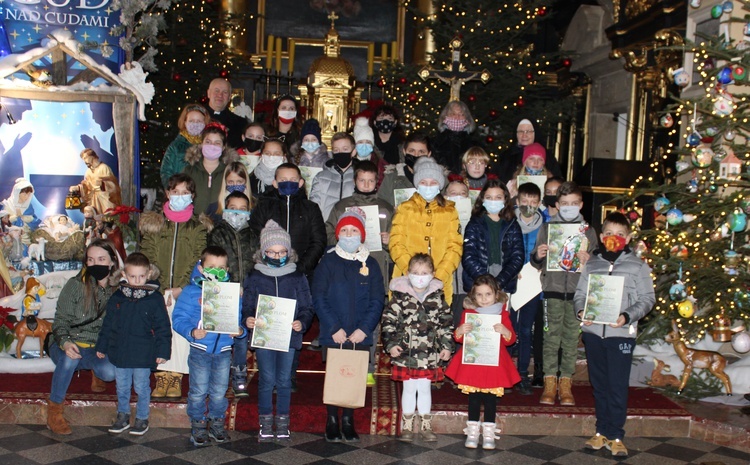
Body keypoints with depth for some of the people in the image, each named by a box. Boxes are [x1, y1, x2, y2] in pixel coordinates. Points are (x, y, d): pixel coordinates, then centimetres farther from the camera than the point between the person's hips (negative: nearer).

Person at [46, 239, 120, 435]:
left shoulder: (118, 289, -1)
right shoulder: (75, 285, -7)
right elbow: (61, 321, -8)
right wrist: (65, 342, -26)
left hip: (97, 348, 2)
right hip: (68, 345, -2)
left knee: (109, 372, -29)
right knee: (69, 359, -37)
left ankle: (96, 373, 12)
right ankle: (53, 411, -19)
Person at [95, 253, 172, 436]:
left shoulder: (155, 299, -8)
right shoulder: (117, 297, 2)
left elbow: (163, 328, -4)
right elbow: (107, 324, 11)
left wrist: (162, 351, -8)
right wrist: (101, 346, 13)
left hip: (143, 354, -3)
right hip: (119, 352, 4)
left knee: (141, 388, 7)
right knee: (122, 387, 16)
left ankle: (142, 418, 23)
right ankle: (123, 416, 32)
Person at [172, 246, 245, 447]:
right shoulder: (190, 292, -5)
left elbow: (241, 317, 4)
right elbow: (178, 318, -7)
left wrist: (240, 330, -16)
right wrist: (191, 332, -23)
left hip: (224, 350, 2)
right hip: (200, 349, -2)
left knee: (220, 390, 12)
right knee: (198, 391, 6)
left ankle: (217, 423, 28)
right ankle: (198, 425, 21)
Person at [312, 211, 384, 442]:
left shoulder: (370, 264, 6)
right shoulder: (328, 261, 1)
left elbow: (377, 300, 2)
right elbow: (319, 298, -5)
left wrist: (364, 328, -11)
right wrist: (334, 328, -13)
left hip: (360, 336, 2)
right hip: (333, 336, -1)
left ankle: (348, 421, 19)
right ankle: (332, 421, 18)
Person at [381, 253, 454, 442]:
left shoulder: (438, 298, 3)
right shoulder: (400, 297, -4)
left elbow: (446, 323, 8)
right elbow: (389, 321, -2)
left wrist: (447, 346, 4)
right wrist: (391, 344, -9)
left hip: (430, 355, 2)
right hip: (406, 353, -1)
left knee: (424, 388, 11)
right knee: (409, 389, 8)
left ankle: (426, 426, 23)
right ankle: (407, 426, 19)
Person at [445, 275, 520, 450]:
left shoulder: (502, 314, 2)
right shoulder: (469, 313, 4)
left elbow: (511, 340, 1)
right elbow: (459, 338, 8)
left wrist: (505, 331, -19)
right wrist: (460, 331, -14)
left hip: (494, 363, 0)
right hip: (472, 363, 1)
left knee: (490, 398, 3)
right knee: (474, 397, 5)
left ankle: (489, 433, 15)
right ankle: (472, 432, 16)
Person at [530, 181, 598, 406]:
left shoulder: (588, 231, 11)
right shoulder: (547, 227, 9)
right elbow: (536, 262, 9)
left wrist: (587, 261, -11)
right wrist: (538, 256, -13)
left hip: (578, 289, 1)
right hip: (553, 287, -1)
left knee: (572, 336, 2)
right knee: (551, 335, -2)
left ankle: (566, 382, 9)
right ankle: (550, 382, 4)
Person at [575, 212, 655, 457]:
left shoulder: (637, 266, 2)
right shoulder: (591, 264, 9)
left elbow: (647, 299, 0)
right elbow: (580, 294, 11)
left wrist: (627, 316, -15)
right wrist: (581, 311, -9)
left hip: (621, 334, -3)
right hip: (593, 331, 3)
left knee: (618, 386, -2)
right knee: (599, 384, 11)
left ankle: (616, 436, 7)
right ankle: (602, 431, 21)